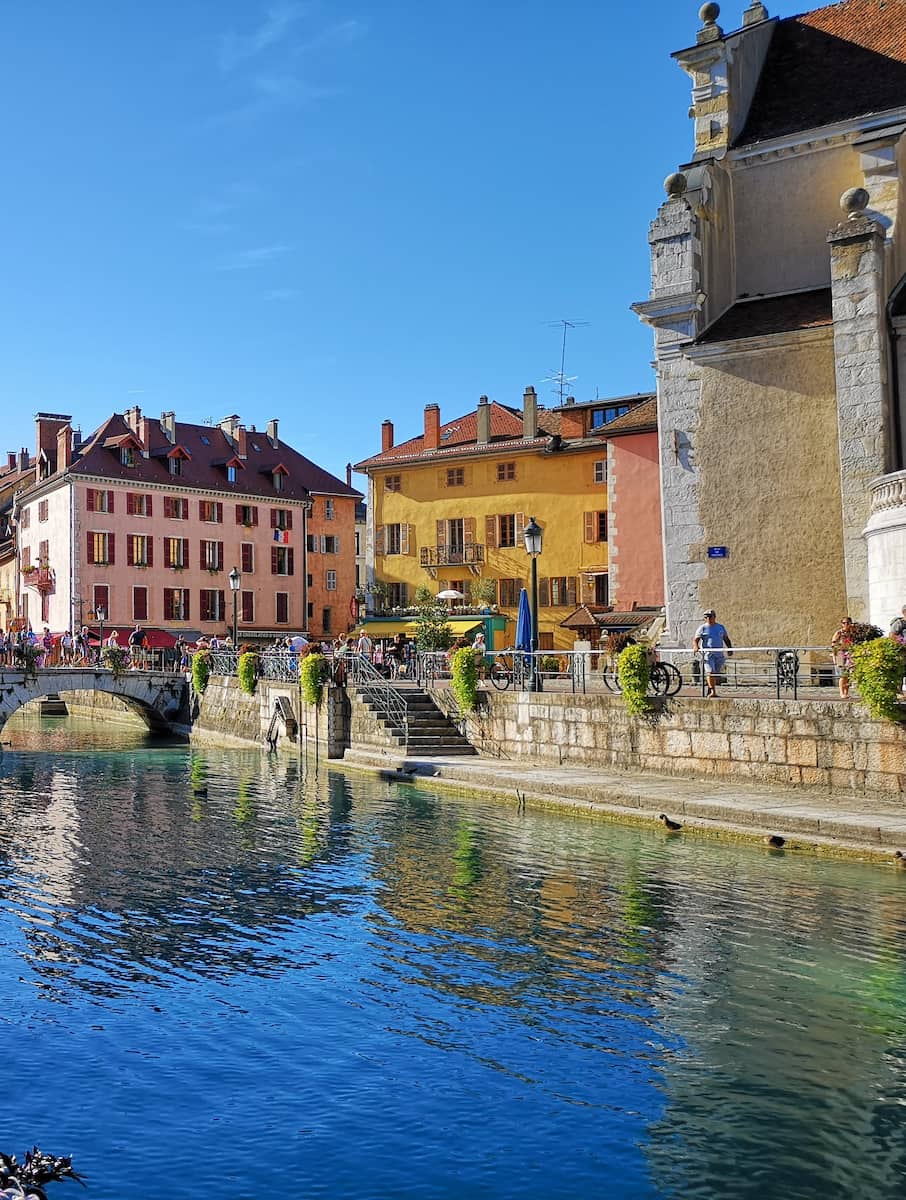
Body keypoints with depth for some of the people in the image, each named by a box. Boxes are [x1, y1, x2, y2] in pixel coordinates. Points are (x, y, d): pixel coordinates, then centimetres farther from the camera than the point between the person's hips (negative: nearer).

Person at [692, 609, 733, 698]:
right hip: (707, 653, -4)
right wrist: (696, 646, -24)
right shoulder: (702, 628, 4)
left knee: (716, 674, 4)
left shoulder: (720, 627, 16)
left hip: (719, 654, 4)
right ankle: (713, 691, -23)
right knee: (710, 672, -17)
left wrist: (730, 649, 6)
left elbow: (726, 639, 21)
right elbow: (695, 640, -2)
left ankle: (709, 692, 16)